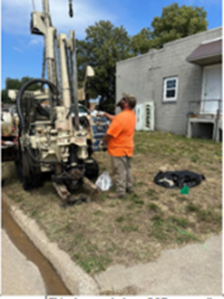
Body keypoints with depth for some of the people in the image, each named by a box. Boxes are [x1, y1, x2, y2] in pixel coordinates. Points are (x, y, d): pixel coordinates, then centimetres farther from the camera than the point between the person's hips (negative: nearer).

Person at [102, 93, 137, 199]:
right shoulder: (131, 114, 2)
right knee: (127, 169, 21)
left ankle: (120, 192, 15)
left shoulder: (121, 117, -27)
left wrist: (103, 140, -4)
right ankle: (129, 187, 34)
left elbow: (109, 134, -22)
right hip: (127, 148, 9)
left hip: (119, 149, -9)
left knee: (119, 171, 3)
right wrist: (105, 114, 9)